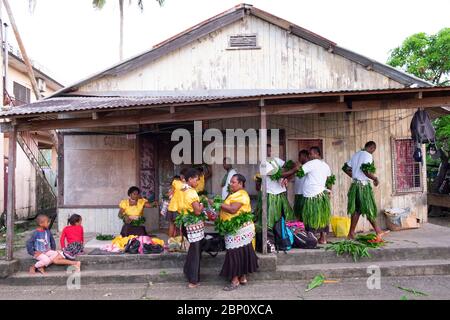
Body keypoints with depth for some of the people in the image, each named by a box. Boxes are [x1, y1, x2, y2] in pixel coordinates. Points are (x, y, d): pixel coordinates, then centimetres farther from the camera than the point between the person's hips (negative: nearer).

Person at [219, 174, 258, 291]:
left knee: (236, 253, -4)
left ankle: (235, 280, 5)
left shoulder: (241, 195, -16)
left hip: (240, 230, -9)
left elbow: (233, 209, -27)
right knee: (242, 252, 15)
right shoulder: (234, 194, 16)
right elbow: (228, 208, 16)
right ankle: (243, 277, 24)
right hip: (236, 229, 9)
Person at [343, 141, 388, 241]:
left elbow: (346, 168, 15)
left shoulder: (356, 155, 14)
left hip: (355, 184, 7)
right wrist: (375, 179, -9)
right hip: (364, 185, -7)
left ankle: (351, 233, 10)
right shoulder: (368, 155, -10)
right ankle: (378, 231, 17)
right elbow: (366, 170, -23)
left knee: (356, 209, 10)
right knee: (369, 209, 3)